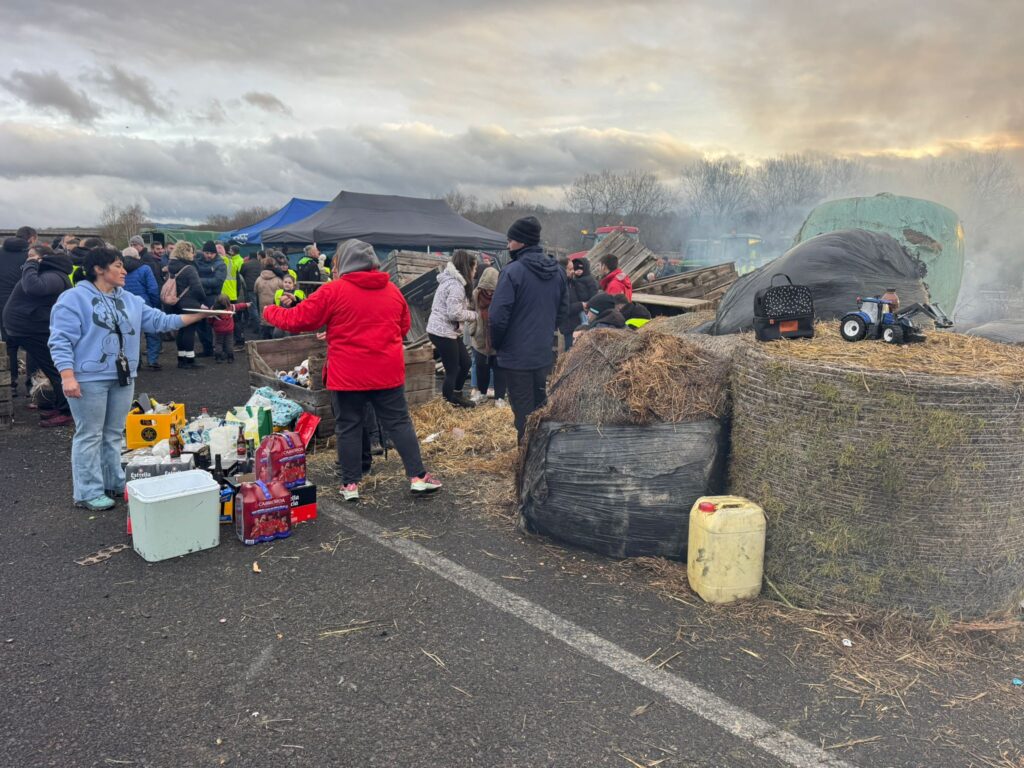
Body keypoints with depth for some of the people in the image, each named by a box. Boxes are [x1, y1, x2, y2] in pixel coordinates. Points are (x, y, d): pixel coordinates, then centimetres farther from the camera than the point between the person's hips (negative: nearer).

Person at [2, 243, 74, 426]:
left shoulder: (53, 276, -19)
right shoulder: (46, 272, 16)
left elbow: (33, 287, -37)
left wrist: (31, 266, -23)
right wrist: (30, 266, 11)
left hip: (40, 334, -11)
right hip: (34, 331, 11)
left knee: (54, 371, -5)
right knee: (51, 370, 16)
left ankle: (66, 412, 0)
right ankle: (60, 407, 25)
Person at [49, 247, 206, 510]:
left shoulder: (130, 300, 12)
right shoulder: (74, 298, -9)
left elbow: (159, 321, 12)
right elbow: (61, 341, -12)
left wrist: (197, 316, 3)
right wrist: (68, 377, -20)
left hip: (122, 378, 7)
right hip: (89, 379, -7)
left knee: (114, 434, 15)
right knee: (90, 435, 0)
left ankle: (114, 482, 27)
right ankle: (88, 493, 8)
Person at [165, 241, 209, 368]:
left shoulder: (171, 268, 11)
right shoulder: (189, 269, -15)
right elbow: (197, 288, -17)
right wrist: (204, 301, -5)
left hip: (176, 304, 8)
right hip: (189, 305, -8)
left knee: (181, 330, 13)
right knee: (189, 330, -4)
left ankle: (181, 359, 16)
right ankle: (189, 360, -3)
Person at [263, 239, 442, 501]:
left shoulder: (333, 291, -8)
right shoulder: (392, 290, 7)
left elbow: (298, 320, -3)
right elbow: (404, 326, 18)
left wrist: (270, 312, 14)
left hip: (348, 375, -3)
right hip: (388, 372, 3)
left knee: (348, 428, 8)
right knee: (399, 423, 10)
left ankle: (350, 484, 13)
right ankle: (418, 477, 9)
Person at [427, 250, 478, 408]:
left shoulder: (451, 280, 14)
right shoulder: (456, 284, -19)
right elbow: (454, 313, -25)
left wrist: (470, 313, 3)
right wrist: (474, 314, -10)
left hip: (447, 331, 10)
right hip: (443, 332, -10)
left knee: (465, 363, 17)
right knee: (452, 370, -2)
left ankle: (457, 395, 31)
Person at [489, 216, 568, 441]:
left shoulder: (512, 271, -17)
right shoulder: (557, 271, 4)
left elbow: (498, 316, -18)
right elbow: (563, 309, 13)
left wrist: (497, 344, -2)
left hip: (517, 355, -6)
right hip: (544, 353, 6)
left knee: (523, 411, 3)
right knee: (540, 407, 18)